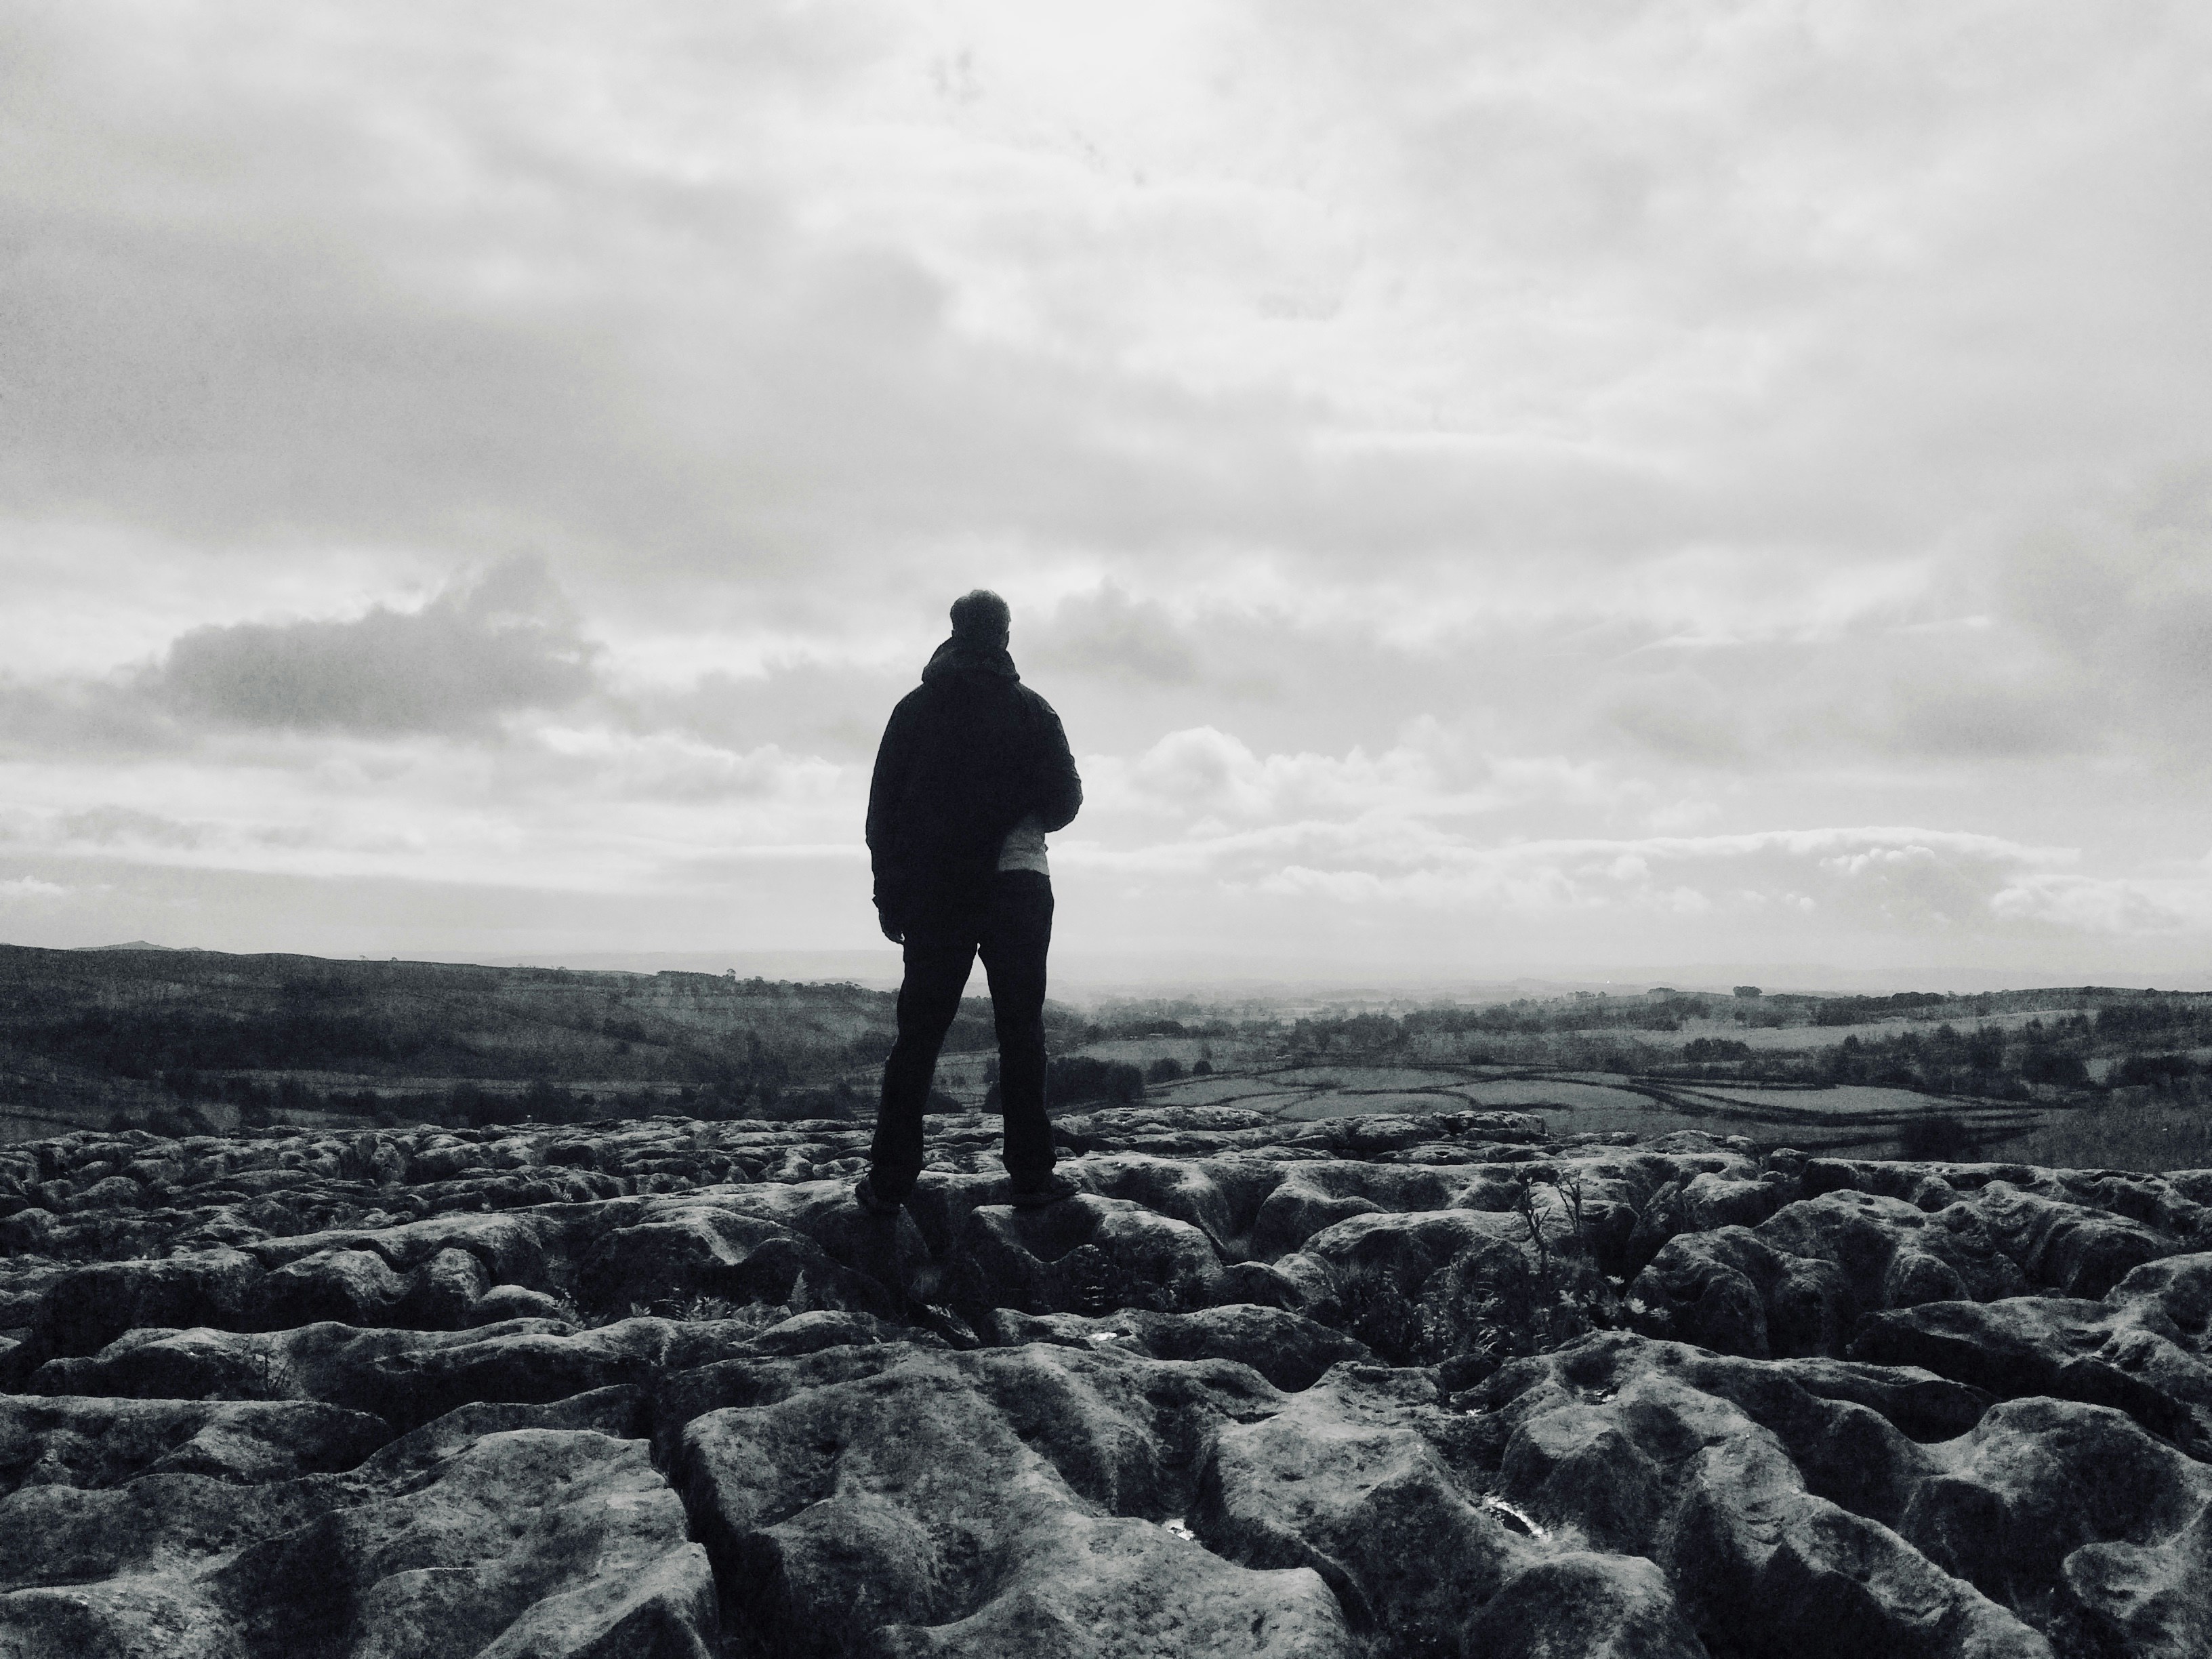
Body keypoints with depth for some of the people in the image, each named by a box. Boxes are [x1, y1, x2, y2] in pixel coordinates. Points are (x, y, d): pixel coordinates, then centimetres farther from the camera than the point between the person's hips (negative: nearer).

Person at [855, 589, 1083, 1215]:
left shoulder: (915, 708, 5)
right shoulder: (1029, 708, 0)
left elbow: (882, 805, 4)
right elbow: (1065, 799, -1)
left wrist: (890, 895, 9)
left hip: (932, 892, 2)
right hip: (1017, 882, -2)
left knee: (918, 1033, 5)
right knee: (1021, 1029, 3)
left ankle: (889, 1180, 3)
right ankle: (1031, 1172, 3)